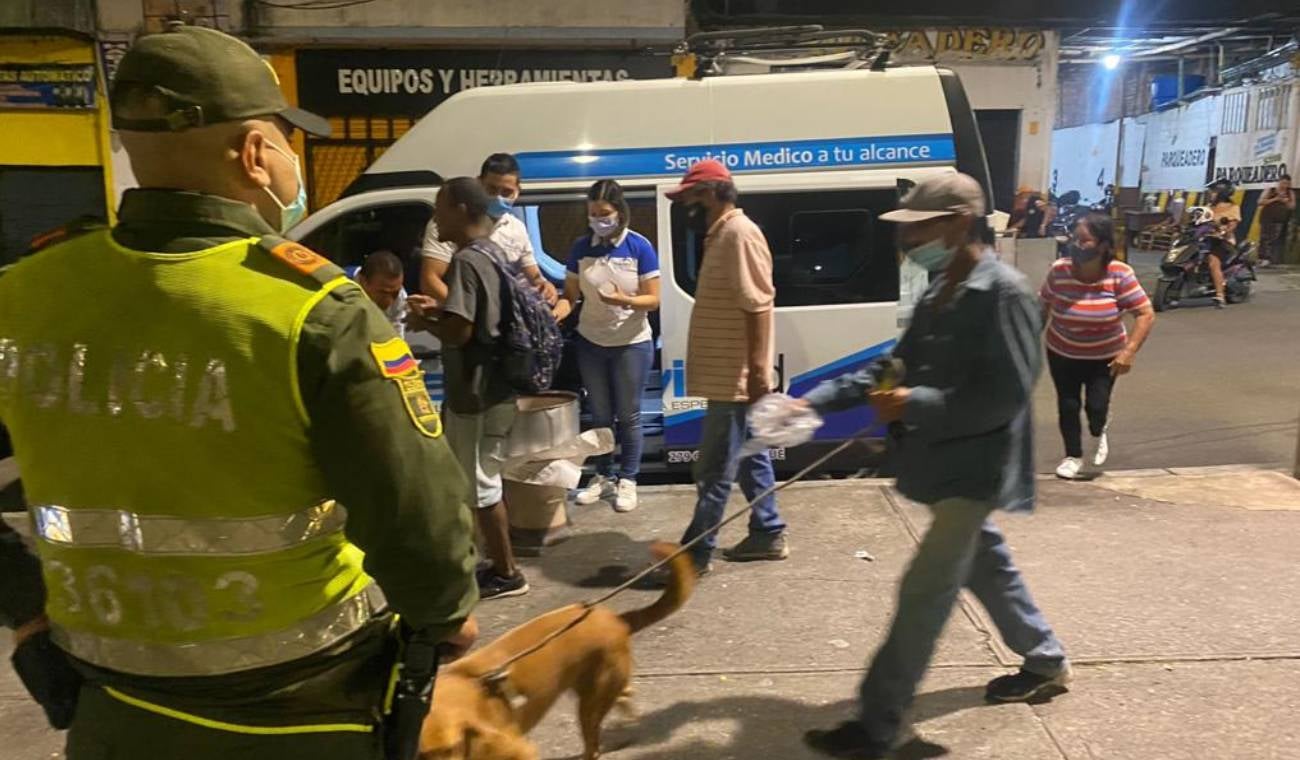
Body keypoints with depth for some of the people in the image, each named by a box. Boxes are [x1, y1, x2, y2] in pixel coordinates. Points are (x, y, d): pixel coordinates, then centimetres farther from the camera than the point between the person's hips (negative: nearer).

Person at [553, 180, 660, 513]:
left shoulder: (640, 247, -11)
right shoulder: (581, 247, -1)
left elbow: (653, 299, -11)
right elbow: (570, 295, 0)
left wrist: (625, 300, -30)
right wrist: (555, 314, -20)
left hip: (632, 344, -3)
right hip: (591, 343, 4)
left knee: (628, 415, 6)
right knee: (600, 414, 15)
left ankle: (627, 480, 19)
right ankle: (603, 476, 29)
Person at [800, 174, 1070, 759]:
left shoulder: (1004, 293, -19)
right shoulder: (939, 293, 8)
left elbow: (1006, 396, -23)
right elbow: (898, 367, 10)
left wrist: (915, 405, -24)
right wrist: (816, 400, -1)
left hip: (976, 468, -9)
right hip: (946, 463, 9)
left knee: (924, 591, -6)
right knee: (985, 566, 24)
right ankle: (1045, 662, 46)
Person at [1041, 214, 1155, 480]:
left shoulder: (1120, 275, -22)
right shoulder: (1059, 271, -17)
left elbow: (1146, 314, -18)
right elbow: (1043, 308, -2)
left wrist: (1129, 351, -26)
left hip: (1104, 356, -1)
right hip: (1062, 353, 1)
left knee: (1096, 406, -5)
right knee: (1068, 405, 5)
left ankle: (1099, 434, 33)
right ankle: (1073, 456, 29)